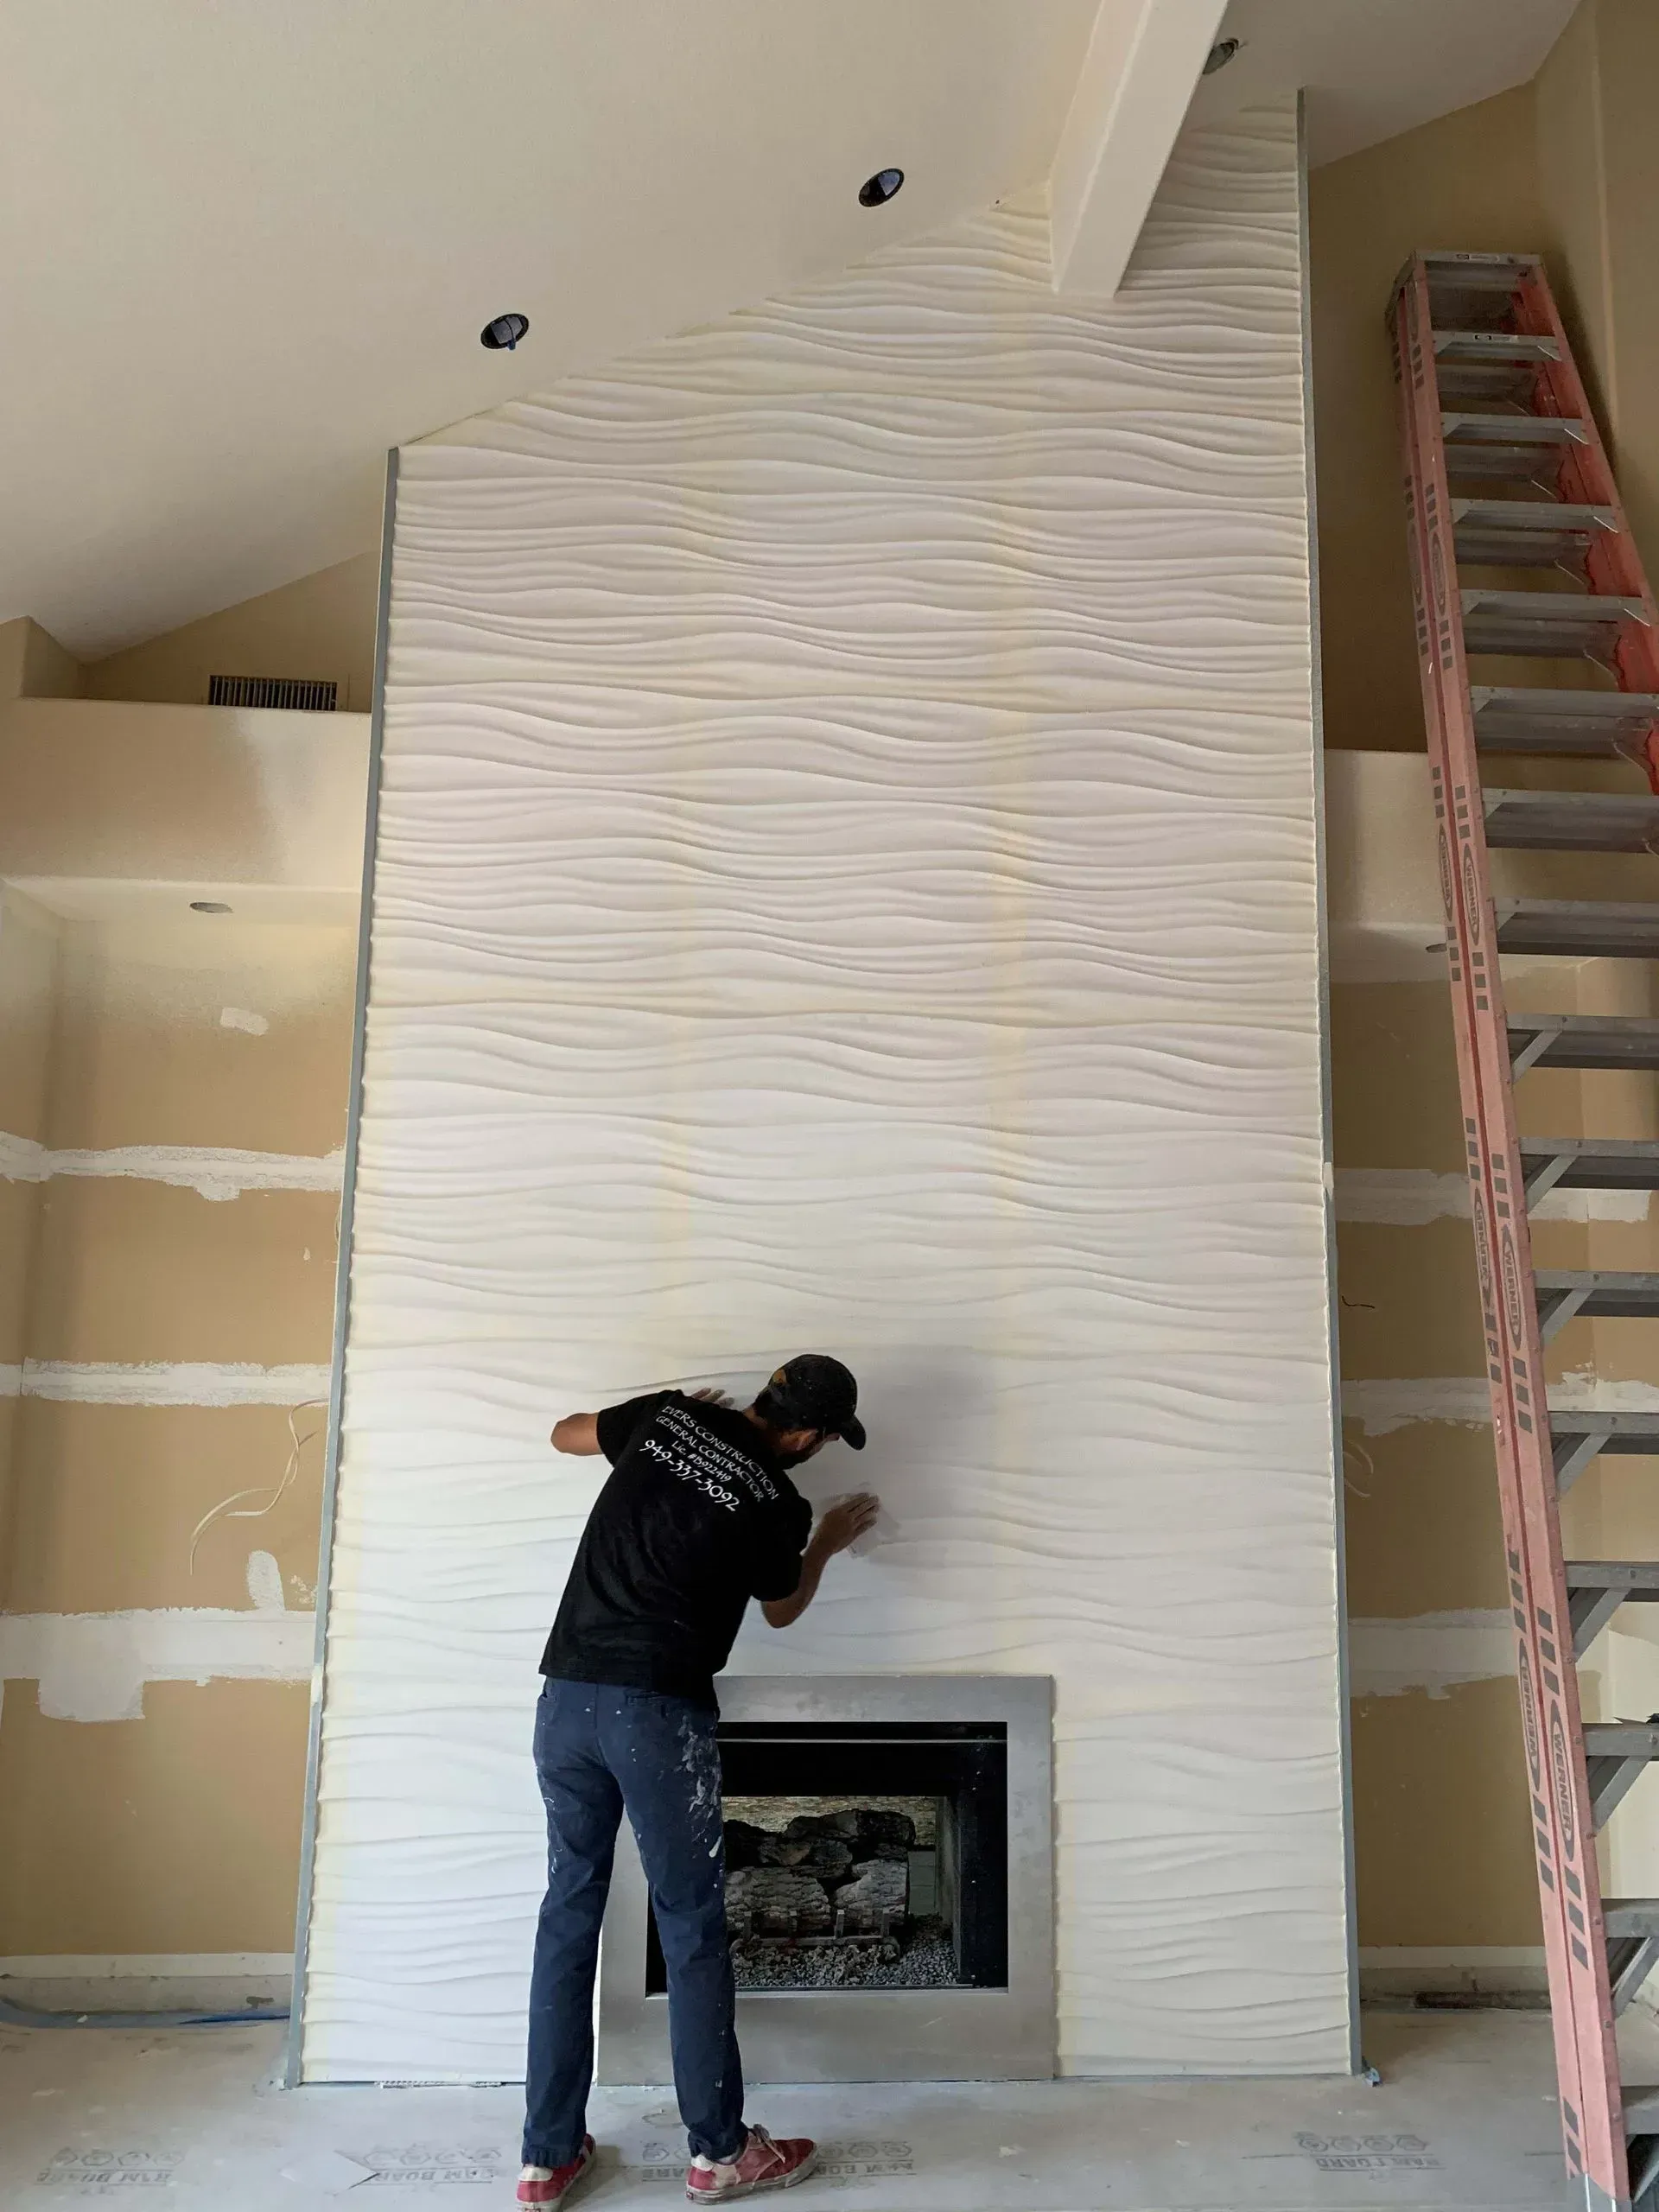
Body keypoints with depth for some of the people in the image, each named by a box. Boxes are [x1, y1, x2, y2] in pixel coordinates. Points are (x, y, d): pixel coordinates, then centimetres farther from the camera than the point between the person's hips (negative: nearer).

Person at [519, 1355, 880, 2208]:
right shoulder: (778, 1505, -3)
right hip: (656, 1711, -5)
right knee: (691, 1924, 8)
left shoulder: (667, 1415, 6)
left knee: (568, 1911, 13)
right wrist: (826, 1543, 32)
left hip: (567, 1697, 5)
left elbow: (565, 1432, 24)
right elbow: (780, 1611, 15)